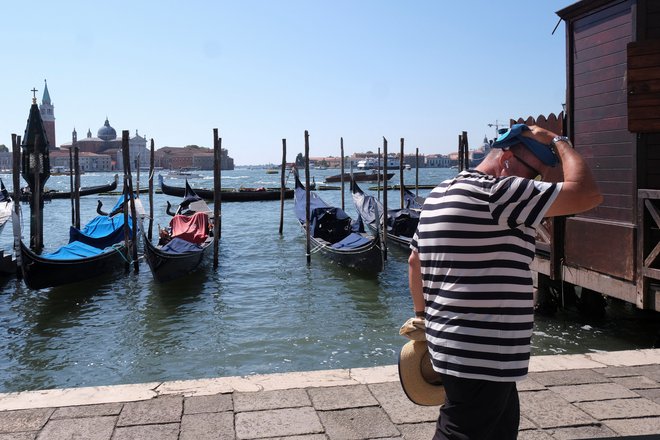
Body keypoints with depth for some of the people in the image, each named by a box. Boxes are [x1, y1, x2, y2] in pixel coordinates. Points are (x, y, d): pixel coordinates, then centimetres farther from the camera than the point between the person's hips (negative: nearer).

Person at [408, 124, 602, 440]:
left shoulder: (441, 194, 12)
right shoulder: (495, 192, -18)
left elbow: (415, 261, 19)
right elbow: (587, 194, -20)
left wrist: (424, 316, 24)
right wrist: (559, 142, -6)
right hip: (480, 357, -10)